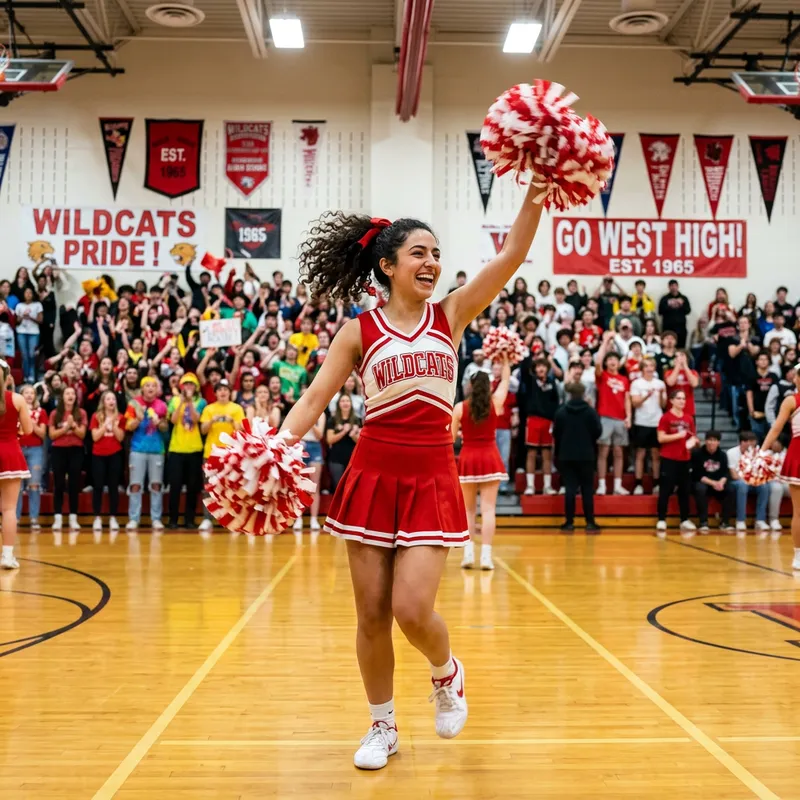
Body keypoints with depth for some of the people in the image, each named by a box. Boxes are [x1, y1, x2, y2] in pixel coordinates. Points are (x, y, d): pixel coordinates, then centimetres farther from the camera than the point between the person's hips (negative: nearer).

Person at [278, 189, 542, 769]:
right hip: (374, 476, 1)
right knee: (372, 616, 6)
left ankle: (447, 675, 24)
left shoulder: (452, 315, 5)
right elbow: (315, 399, 1)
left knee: (412, 611, -10)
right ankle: (383, 727, 27)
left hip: (432, 480, 0)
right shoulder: (360, 332, 2)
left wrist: (536, 192, -13)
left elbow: (512, 257, -4)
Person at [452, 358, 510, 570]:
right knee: (488, 508, -2)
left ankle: (469, 552, 3)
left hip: (468, 459, 0)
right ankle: (486, 555, -7)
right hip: (490, 459, 0)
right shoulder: (495, 403, -1)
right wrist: (505, 360, 24)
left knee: (468, 509, 11)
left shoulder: (460, 407, -4)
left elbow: (451, 437, 0)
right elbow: (506, 380, 15)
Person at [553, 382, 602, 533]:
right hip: (586, 455, -1)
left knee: (570, 488, 4)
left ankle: (569, 523, 3)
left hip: (566, 455, 1)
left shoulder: (561, 412, -3)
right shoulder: (590, 411, -7)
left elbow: (556, 434, 2)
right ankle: (590, 523, 5)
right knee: (587, 489, 6)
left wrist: (557, 452, 17)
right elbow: (598, 432, -5)